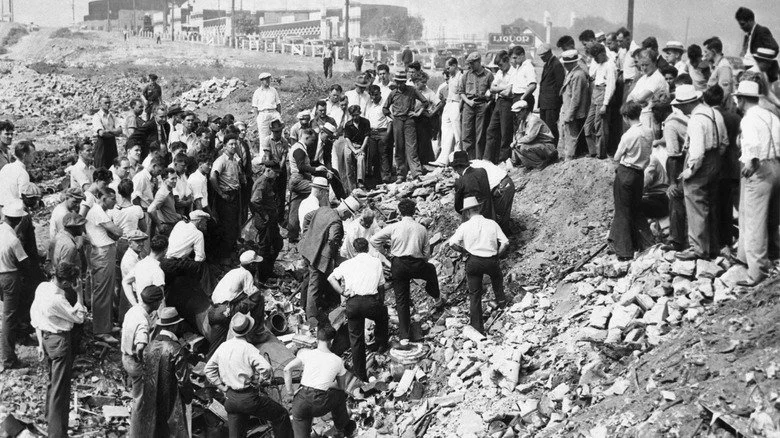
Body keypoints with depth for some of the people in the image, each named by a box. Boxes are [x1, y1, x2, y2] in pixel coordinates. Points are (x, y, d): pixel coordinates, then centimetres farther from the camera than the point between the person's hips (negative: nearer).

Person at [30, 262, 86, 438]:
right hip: (59, 342, -9)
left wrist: (41, 343, 13)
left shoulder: (42, 287, -3)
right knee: (60, 388, 1)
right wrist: (79, 293, -17)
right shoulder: (57, 300, -29)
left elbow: (35, 315, 6)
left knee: (53, 381, 26)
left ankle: (50, 418, 43)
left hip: (46, 338, 9)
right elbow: (79, 317, -18)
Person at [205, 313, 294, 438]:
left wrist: (223, 387, 12)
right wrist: (258, 379, -7)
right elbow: (266, 369, -27)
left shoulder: (223, 347, 3)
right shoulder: (248, 348, -17)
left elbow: (209, 369, 13)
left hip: (230, 398, 7)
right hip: (248, 398, -7)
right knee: (281, 416, 9)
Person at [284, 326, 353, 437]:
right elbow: (342, 387, 18)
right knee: (340, 395, 31)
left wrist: (290, 391, 7)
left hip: (301, 402, 0)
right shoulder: (338, 361, 8)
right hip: (321, 406, 0)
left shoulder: (307, 354, 6)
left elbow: (287, 369, 0)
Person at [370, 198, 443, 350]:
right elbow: (427, 253, 7)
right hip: (417, 265, 1)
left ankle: (404, 339, 1)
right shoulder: (421, 229, 4)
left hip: (398, 265, -1)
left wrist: (386, 254, 7)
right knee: (431, 269, 36)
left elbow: (374, 240, -5)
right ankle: (438, 300, 51)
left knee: (401, 301, 6)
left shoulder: (394, 227, -3)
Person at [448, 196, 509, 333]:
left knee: (474, 294, 10)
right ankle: (501, 300, 40)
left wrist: (465, 251, 2)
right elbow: (505, 243, -5)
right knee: (497, 277, 37)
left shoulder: (465, 226, -4)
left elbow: (452, 243, -13)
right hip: (491, 261, 1)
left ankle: (477, 326, 12)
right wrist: (497, 255, 8)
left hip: (473, 261, -1)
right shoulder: (492, 224, 1)